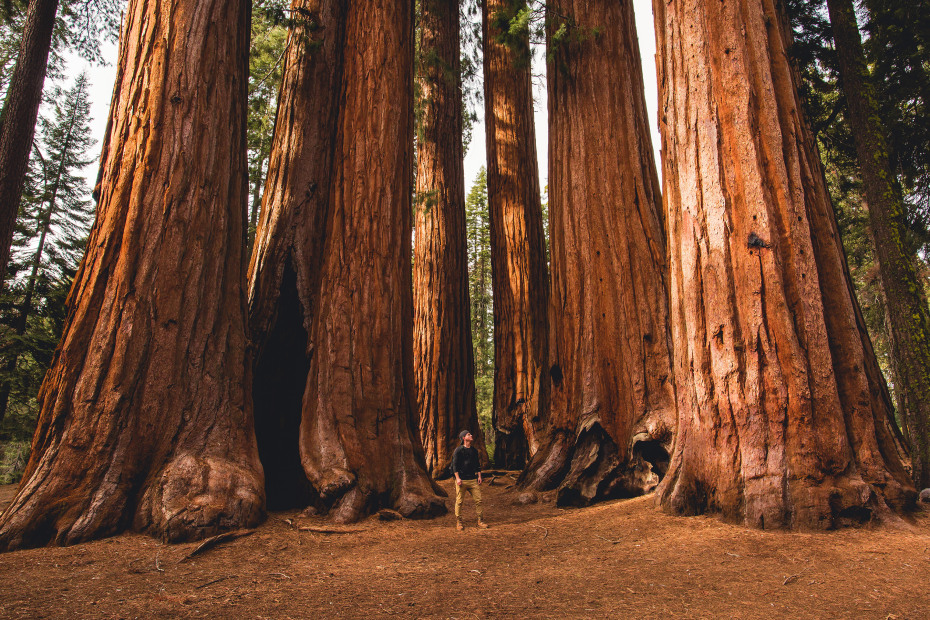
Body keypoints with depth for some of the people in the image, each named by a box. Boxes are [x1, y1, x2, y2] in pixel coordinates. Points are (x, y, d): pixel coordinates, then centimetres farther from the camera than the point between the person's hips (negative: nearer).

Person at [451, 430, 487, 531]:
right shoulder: (458, 450, -3)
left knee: (478, 500, 1)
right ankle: (458, 522, 10)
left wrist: (479, 476, 12)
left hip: (473, 480, 5)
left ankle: (480, 521, 10)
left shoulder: (474, 450, 15)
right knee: (459, 501, -1)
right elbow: (455, 465, -6)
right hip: (461, 480, -5)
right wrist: (457, 478, -13)